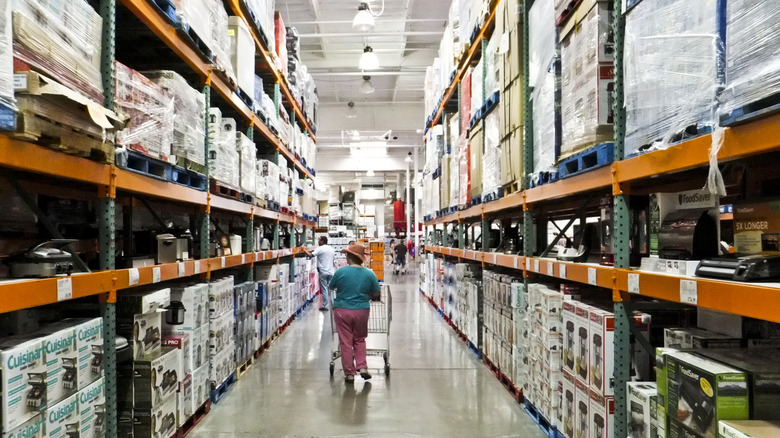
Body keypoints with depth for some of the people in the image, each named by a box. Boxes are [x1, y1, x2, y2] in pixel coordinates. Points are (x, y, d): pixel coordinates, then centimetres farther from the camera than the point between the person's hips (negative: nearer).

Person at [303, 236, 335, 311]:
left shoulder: (320, 249, -10)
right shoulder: (332, 249, 10)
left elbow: (311, 255, -19)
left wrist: (305, 250, -5)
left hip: (323, 272, -5)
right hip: (331, 272, 5)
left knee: (324, 289, 0)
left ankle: (325, 306, 4)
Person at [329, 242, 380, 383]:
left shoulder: (340, 271, -10)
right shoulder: (370, 274, -5)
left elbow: (332, 287, 6)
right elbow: (376, 294, 3)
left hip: (342, 311, -1)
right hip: (361, 311, 2)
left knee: (346, 342, 8)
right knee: (360, 340, 20)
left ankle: (349, 373, 14)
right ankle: (362, 367, 12)